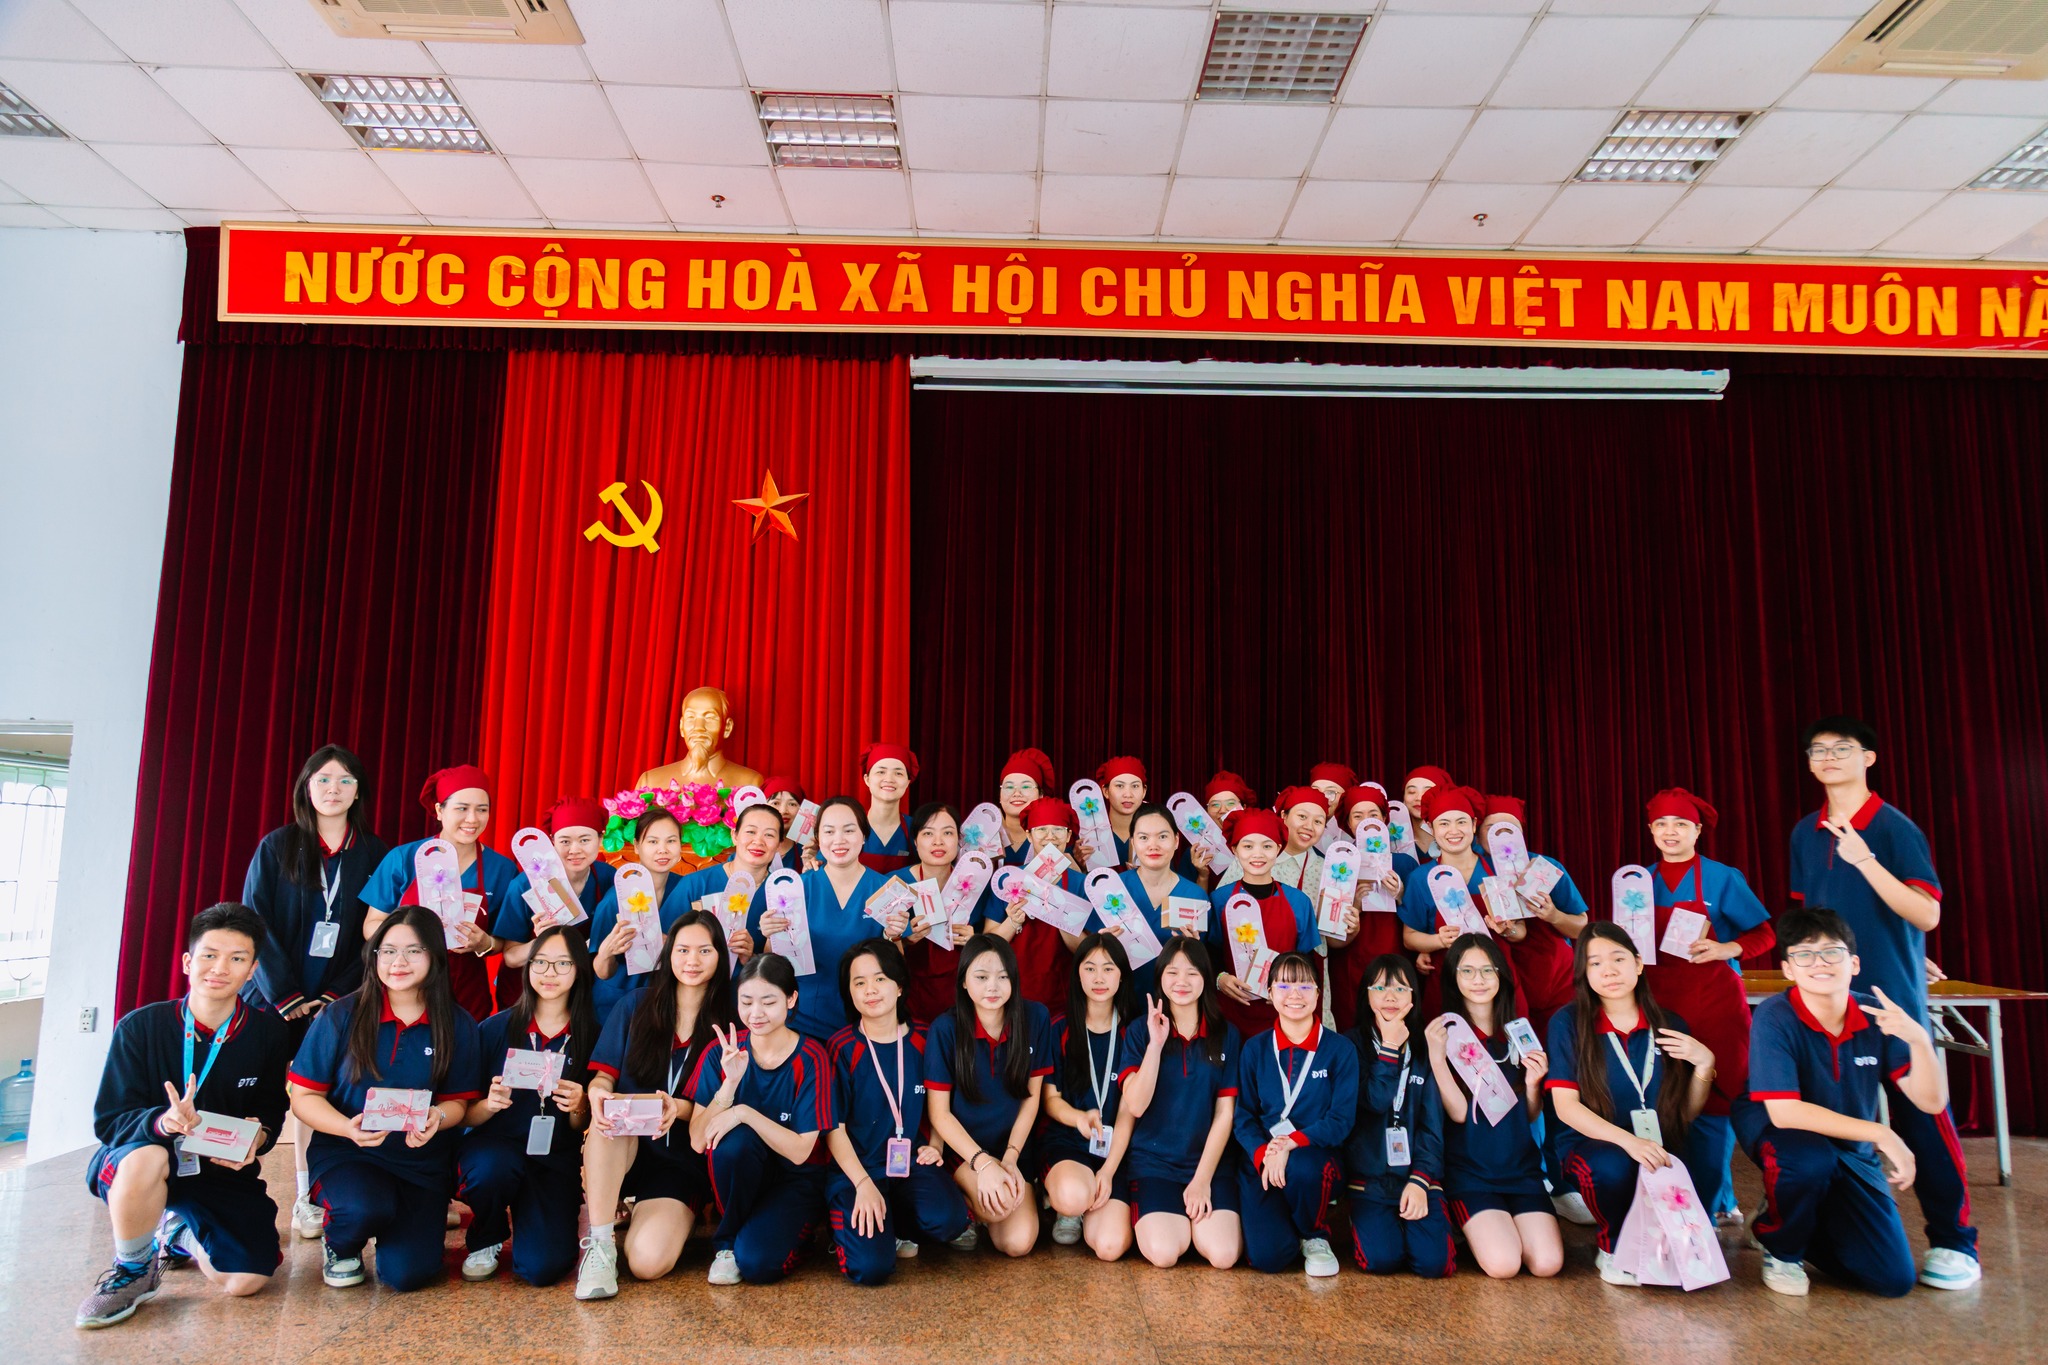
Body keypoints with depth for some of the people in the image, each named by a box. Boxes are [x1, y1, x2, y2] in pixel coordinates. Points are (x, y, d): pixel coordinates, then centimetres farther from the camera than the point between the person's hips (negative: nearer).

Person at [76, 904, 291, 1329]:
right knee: (146, 1155, -39)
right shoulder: (140, 1026, -11)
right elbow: (107, 1120, -12)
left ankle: (180, 1234, 20)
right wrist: (162, 1121, -34)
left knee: (245, 1281, -15)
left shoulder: (269, 1033, -5)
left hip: (222, 1169, 2)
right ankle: (132, 1271, -9)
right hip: (139, 1163, -2)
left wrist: (257, 1135, -18)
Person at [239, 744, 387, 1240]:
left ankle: (310, 1200, 4)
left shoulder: (375, 855, 5)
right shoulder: (277, 847, 4)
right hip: (275, 996, 0)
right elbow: (255, 923, -1)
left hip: (338, 1000, 0)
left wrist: (337, 995, -6)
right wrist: (287, 996, -7)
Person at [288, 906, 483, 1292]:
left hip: (422, 1161, 1)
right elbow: (304, 1097, -2)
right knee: (366, 1209, -35)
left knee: (408, 1274, -15)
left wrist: (437, 1118, -20)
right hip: (345, 1152, -1)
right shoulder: (341, 1017, -5)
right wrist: (349, 1128, -21)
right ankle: (339, 1246, 4)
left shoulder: (457, 1025, -1)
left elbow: (458, 1102, 4)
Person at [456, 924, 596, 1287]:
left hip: (556, 1160, 0)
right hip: (494, 1146, 0)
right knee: (493, 1167, -36)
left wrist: (579, 1109, -16)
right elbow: (468, 1116, 0)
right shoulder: (494, 1029, -1)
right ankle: (485, 1241, 0)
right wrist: (489, 1105, -21)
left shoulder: (591, 1036, 2)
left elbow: (583, 1129, 6)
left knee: (542, 1267, -21)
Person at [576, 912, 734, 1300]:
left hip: (682, 1162, -1)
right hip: (621, 1147, 2)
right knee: (608, 1120, -35)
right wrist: (598, 1093, -22)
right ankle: (599, 1246, -21)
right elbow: (603, 1075, 3)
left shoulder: (728, 1023, 0)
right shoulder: (635, 1006, 6)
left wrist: (679, 1108, -24)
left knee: (649, 1263, -25)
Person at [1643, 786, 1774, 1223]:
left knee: (1713, 1102, -1)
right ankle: (1719, 1199, 23)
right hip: (1662, 1003, 3)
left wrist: (1724, 949, -18)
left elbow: (1765, 934, -2)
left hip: (1715, 1002, -3)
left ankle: (1710, 1204, 13)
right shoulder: (1641, 882, 8)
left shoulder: (1723, 878, -3)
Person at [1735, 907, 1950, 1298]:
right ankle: (1780, 1249, -7)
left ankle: (1801, 1225, 25)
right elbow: (1784, 1112, -29)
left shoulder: (1877, 1017, -11)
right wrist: (1880, 1133, -31)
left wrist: (1918, 1039, -30)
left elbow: (1931, 1102, -13)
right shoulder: (1775, 1017, -24)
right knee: (1811, 1157, -39)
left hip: (1853, 1156, 4)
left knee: (1894, 1280, -5)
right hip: (1781, 1137, -4)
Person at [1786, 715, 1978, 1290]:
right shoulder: (1806, 834, 8)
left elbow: (1928, 915, -17)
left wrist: (1865, 861, -27)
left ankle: (1954, 1243, 11)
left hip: (1892, 996, -5)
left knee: (1921, 1113, -3)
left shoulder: (1895, 828, -9)